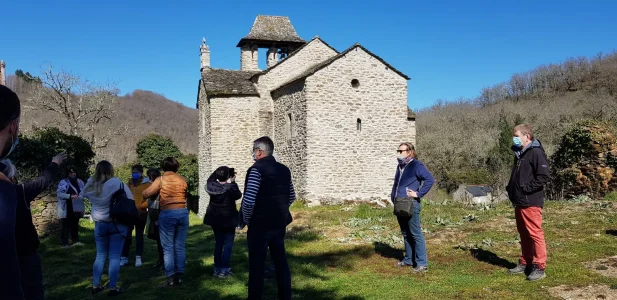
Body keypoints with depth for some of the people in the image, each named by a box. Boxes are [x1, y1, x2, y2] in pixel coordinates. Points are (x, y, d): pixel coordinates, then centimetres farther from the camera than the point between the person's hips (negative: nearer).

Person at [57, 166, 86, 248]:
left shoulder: (79, 182, 6)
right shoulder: (63, 182, -10)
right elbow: (59, 193, -18)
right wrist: (71, 196, -27)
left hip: (76, 208, 5)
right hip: (67, 209, -5)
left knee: (75, 225, 15)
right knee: (66, 225, 0)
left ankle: (75, 240, 24)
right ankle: (64, 243, 7)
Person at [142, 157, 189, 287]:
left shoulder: (161, 179, -1)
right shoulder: (182, 179, 9)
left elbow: (145, 194, 1)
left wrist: (157, 191, 19)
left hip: (167, 214, -3)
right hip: (183, 212, 3)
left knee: (168, 248, 2)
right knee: (180, 246, 9)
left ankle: (170, 277, 1)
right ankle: (179, 275, 13)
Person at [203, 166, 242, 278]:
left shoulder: (212, 186, -6)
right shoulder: (230, 187, -18)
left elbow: (210, 180, 17)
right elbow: (238, 195, -1)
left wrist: (217, 172, 7)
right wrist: (232, 182, -1)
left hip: (215, 219, 5)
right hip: (228, 219, -5)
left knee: (218, 243, 14)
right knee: (228, 244, 1)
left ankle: (217, 269, 17)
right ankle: (224, 270, -3)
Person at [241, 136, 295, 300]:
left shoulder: (256, 170, -14)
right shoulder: (284, 169, 7)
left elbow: (249, 200, -21)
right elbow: (291, 197, 15)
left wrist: (246, 219, -5)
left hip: (260, 225, -7)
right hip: (279, 224, 7)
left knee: (257, 266, 2)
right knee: (281, 262, 14)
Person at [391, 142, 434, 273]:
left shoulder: (416, 165, -10)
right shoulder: (400, 166, 16)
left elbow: (430, 179, -20)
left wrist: (418, 194, -18)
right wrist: (393, 197, 16)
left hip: (411, 205, -9)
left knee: (416, 234, -5)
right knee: (406, 234, 16)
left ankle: (422, 263, 2)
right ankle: (408, 259, 26)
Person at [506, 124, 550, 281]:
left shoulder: (536, 153, -13)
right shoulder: (519, 153, 16)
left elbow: (544, 176, -20)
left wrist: (526, 188, -19)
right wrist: (511, 188, 11)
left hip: (531, 202, -9)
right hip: (519, 202, 9)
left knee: (535, 234, -4)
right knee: (524, 235, 16)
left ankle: (539, 268, 2)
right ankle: (525, 263, 25)